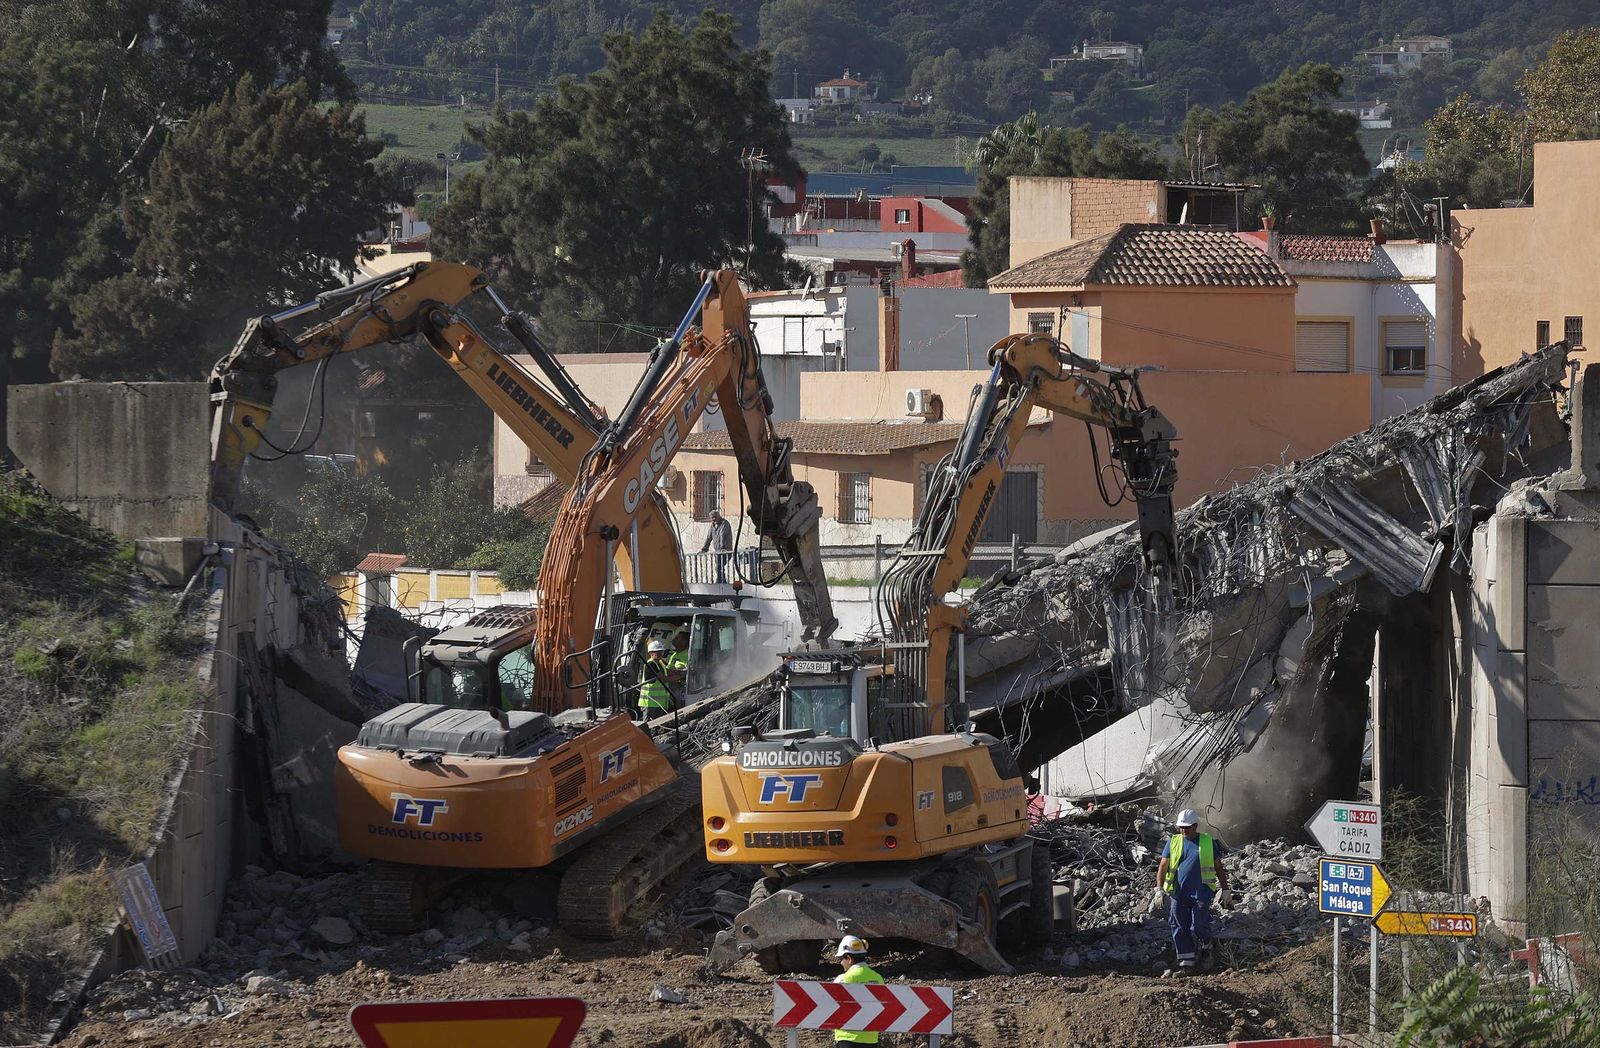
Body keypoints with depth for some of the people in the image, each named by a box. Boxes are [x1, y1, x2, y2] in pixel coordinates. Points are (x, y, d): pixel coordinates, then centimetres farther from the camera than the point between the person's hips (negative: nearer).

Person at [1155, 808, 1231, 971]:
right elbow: (1163, 867, 9)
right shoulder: (1173, 843, 9)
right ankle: (1185, 961, 9)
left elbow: (1219, 868, 12)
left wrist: (1225, 890, 11)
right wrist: (1159, 889, -2)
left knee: (1198, 927, -7)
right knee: (1180, 928, 1)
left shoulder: (1208, 842, 6)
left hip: (1201, 892, -2)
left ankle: (1205, 949, 22)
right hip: (1177, 893, 2)